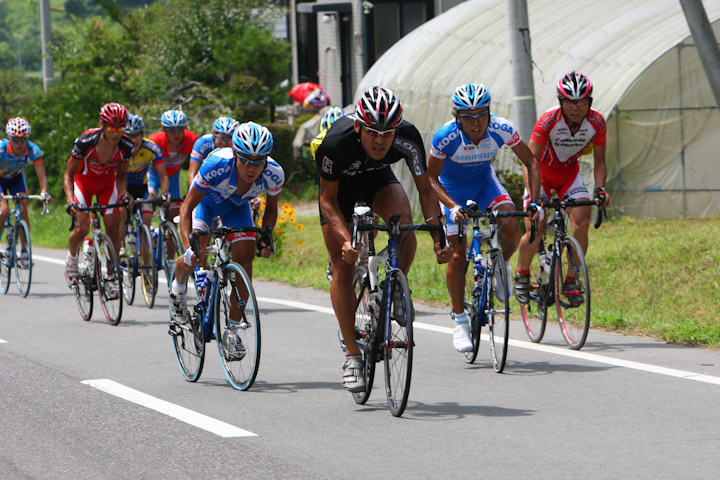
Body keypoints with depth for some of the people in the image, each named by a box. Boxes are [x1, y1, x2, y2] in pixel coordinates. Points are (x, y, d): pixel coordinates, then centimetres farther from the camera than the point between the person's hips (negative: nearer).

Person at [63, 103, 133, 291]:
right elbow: (69, 174, -23)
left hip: (107, 183, 2)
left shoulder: (126, 146, -24)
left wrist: (123, 194, -24)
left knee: (113, 229, -10)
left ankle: (110, 276, 4)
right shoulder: (85, 142, -33)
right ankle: (72, 257, 18)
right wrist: (70, 201, -37)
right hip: (83, 181, -2)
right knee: (82, 229, -16)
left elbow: (121, 174, -5)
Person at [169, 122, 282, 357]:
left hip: (237, 206, 2)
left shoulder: (274, 174, -32)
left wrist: (266, 234, -28)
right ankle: (178, 288, 15)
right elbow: (187, 207, -29)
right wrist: (188, 245, -42)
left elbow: (271, 208, -9)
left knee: (245, 261, -13)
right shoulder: (217, 165, -41)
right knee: (194, 258, -22)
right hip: (207, 199, -2)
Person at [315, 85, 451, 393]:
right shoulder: (337, 142, -38)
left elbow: (425, 188, -22)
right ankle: (352, 355, -2)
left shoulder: (407, 137, -33)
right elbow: (328, 200, -26)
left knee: (404, 222, -29)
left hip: (378, 177, 2)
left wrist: (438, 238, -34)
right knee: (343, 266, -9)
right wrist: (346, 240, -41)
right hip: (339, 185, -2)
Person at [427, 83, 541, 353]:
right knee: (457, 253, -9)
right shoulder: (445, 137, -32)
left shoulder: (501, 130, -28)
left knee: (511, 229, -23)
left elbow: (530, 163, -15)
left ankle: (500, 267, 10)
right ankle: (459, 322, 3)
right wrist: (453, 207, -35)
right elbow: (431, 178, -21)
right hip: (453, 189, -2)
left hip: (484, 182, 2)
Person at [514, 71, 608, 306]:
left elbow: (599, 161, -10)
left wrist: (600, 188, -28)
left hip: (569, 172, 3)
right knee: (536, 229, -16)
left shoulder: (596, 122, -21)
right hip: (542, 171, -3)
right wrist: (533, 194, -44)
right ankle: (522, 275, 12)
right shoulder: (549, 120, -31)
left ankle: (570, 281, -6)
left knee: (582, 221, -19)